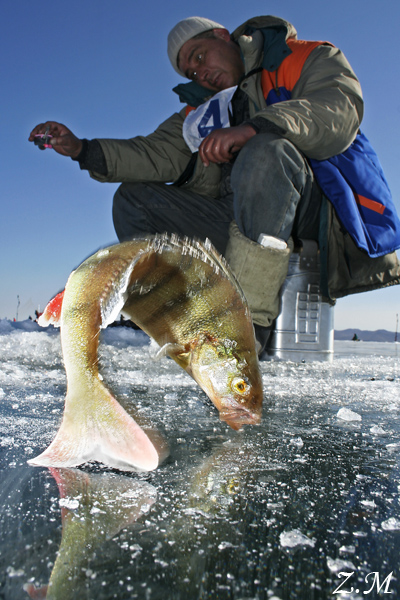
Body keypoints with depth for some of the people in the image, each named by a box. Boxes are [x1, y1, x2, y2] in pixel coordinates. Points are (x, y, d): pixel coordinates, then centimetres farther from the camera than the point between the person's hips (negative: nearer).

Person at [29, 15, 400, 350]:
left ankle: (250, 322, -31)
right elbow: (159, 156, 9)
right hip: (237, 222, 6)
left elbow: (340, 112, -14)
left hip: (321, 215, -5)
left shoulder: (308, 59, 8)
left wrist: (255, 127, -29)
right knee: (133, 198, 1)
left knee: (265, 152, -35)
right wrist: (82, 150, -1)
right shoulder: (201, 108, 23)